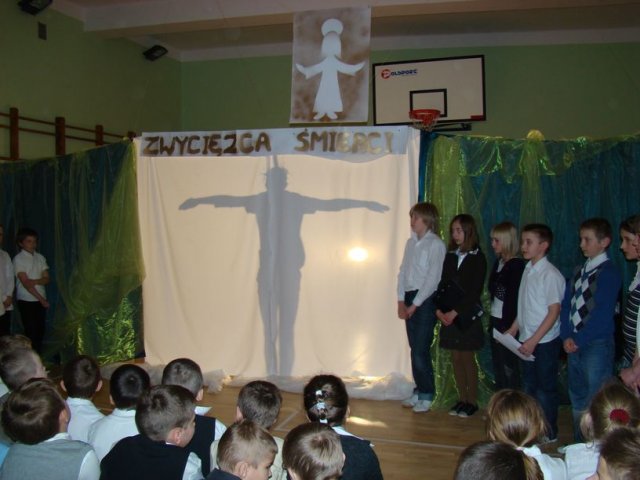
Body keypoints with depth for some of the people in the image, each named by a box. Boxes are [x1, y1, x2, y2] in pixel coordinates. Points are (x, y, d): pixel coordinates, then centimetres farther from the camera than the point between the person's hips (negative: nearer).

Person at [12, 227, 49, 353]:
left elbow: (46, 279, 4)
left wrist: (35, 281, -18)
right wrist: (41, 299, -14)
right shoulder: (18, 259, -8)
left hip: (40, 300, 5)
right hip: (26, 300, -5)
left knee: (40, 331, 7)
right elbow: (25, 283, -13)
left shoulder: (40, 257, 8)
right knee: (31, 332, -3)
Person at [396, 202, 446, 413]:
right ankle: (419, 391, 20)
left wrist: (415, 304, -12)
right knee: (415, 348, 10)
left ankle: (426, 395, 6)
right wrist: (401, 300, 3)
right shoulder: (411, 242, 13)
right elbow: (403, 271, 12)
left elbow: (432, 278, -12)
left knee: (421, 350, -6)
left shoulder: (436, 244, -8)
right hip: (409, 299, 7)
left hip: (425, 300, -6)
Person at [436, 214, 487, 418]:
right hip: (448, 315, 5)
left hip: (467, 315, -5)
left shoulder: (477, 258, -7)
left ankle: (472, 401, 12)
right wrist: (439, 309, -4)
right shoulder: (451, 256, 10)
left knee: (467, 358, 1)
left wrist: (455, 312, -15)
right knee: (456, 358, 8)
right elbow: (443, 284, 9)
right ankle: (462, 398, 18)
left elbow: (475, 292, -12)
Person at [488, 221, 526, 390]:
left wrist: (508, 328, -17)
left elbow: (514, 299, -16)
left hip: (508, 324, -7)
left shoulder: (517, 265, -13)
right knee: (498, 368, 13)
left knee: (509, 369, 2)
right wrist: (491, 324, 11)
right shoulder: (499, 262, 10)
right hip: (496, 321, 8)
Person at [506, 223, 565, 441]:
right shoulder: (528, 270, 7)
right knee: (529, 387, 16)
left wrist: (533, 340, -19)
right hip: (527, 341, 8)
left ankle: (549, 433, 19)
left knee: (545, 389, 5)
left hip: (545, 342, -7)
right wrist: (514, 329, 11)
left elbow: (554, 311, -18)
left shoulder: (550, 274, -16)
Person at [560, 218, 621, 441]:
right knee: (577, 400, 16)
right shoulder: (579, 271, 12)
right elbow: (566, 305, 9)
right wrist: (567, 337, -4)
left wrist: (578, 341, -14)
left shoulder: (609, 273, -10)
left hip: (597, 345, -7)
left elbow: (603, 314, -16)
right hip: (574, 344, 7)